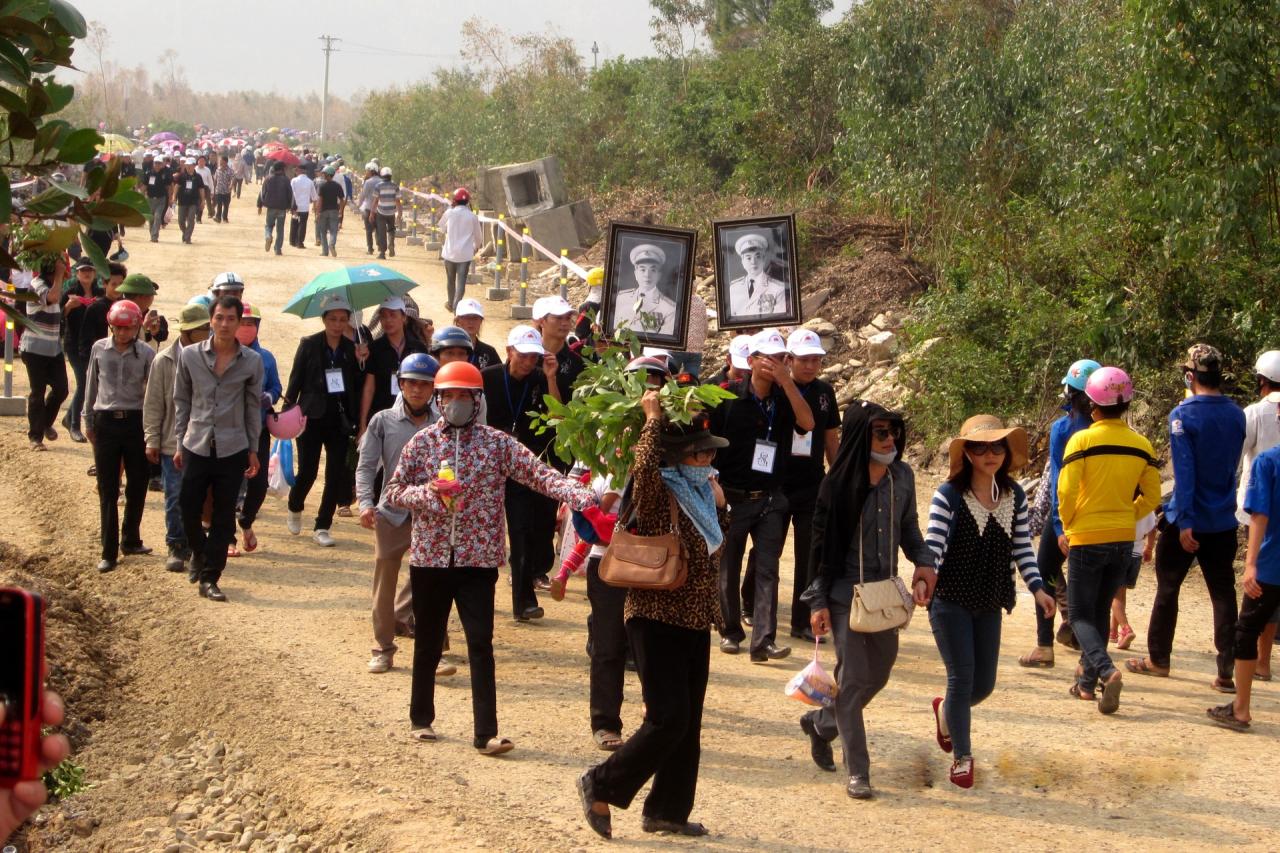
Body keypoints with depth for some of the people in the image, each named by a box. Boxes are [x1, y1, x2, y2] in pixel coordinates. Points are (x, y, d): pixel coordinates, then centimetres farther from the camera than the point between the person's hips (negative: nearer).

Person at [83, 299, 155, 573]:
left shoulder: (146, 354, -4)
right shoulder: (99, 349, 2)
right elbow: (91, 386, 12)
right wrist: (88, 421, 14)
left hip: (136, 421, 0)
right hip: (106, 422, 0)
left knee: (137, 486, 8)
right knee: (108, 490, 1)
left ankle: (130, 540, 27)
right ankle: (109, 552, 4)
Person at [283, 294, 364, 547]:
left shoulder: (352, 348, 5)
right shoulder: (309, 345, -2)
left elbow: (359, 386, 7)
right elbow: (295, 381, 0)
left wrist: (361, 363, -8)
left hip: (340, 420, 2)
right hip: (313, 418, -2)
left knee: (336, 474, -1)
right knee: (307, 471, -2)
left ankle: (322, 527, 10)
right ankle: (294, 509, 29)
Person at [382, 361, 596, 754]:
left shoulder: (497, 444, -1)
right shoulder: (422, 442, 3)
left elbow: (539, 475, -10)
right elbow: (391, 491, 3)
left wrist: (580, 495, -27)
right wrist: (427, 491, -18)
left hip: (478, 559, -1)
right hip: (430, 557, 1)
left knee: (481, 644, -7)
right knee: (428, 644, 12)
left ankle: (486, 733, -8)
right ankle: (421, 719, 29)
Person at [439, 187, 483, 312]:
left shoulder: (450, 213, -5)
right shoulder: (472, 216, -5)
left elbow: (442, 228, 12)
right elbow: (478, 235, 6)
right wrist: (477, 246, 27)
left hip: (450, 252, 1)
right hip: (465, 253, -1)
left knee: (450, 279, 18)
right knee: (461, 280, -1)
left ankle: (451, 303, 33)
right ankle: (457, 305, -11)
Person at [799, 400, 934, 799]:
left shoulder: (902, 477, 2)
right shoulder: (839, 483, -12)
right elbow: (821, 543, -7)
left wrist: (924, 562, -5)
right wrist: (818, 602, -9)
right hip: (846, 595, -5)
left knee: (879, 674, 14)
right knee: (853, 679, -5)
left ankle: (820, 723, 39)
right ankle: (857, 772, 3)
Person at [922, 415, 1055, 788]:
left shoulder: (1015, 497, 2)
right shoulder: (949, 495, -13)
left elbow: (1022, 548, 6)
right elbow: (933, 544, -17)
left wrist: (1036, 587, -6)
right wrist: (925, 576, -35)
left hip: (990, 603, 5)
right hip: (951, 600, -5)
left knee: (984, 684, 10)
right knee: (962, 677, -4)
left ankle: (946, 711, 43)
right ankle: (962, 756, 12)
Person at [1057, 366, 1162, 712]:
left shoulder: (1082, 440, -13)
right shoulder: (1141, 445, 1)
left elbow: (1066, 492, -15)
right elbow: (1152, 497, 3)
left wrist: (1068, 526, 2)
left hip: (1086, 538, -4)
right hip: (1123, 538, 4)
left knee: (1081, 615, 3)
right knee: (1101, 611, 19)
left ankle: (1106, 670, -21)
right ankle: (1087, 681, 23)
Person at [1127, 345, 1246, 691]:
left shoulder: (1184, 415, -14)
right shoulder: (1236, 414, 3)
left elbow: (1184, 471, -18)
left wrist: (1184, 522, -19)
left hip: (1187, 521, -4)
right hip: (1224, 521, 4)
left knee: (1168, 588, 12)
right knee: (1223, 595, 5)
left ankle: (1158, 659, 22)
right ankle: (1227, 672, 0)